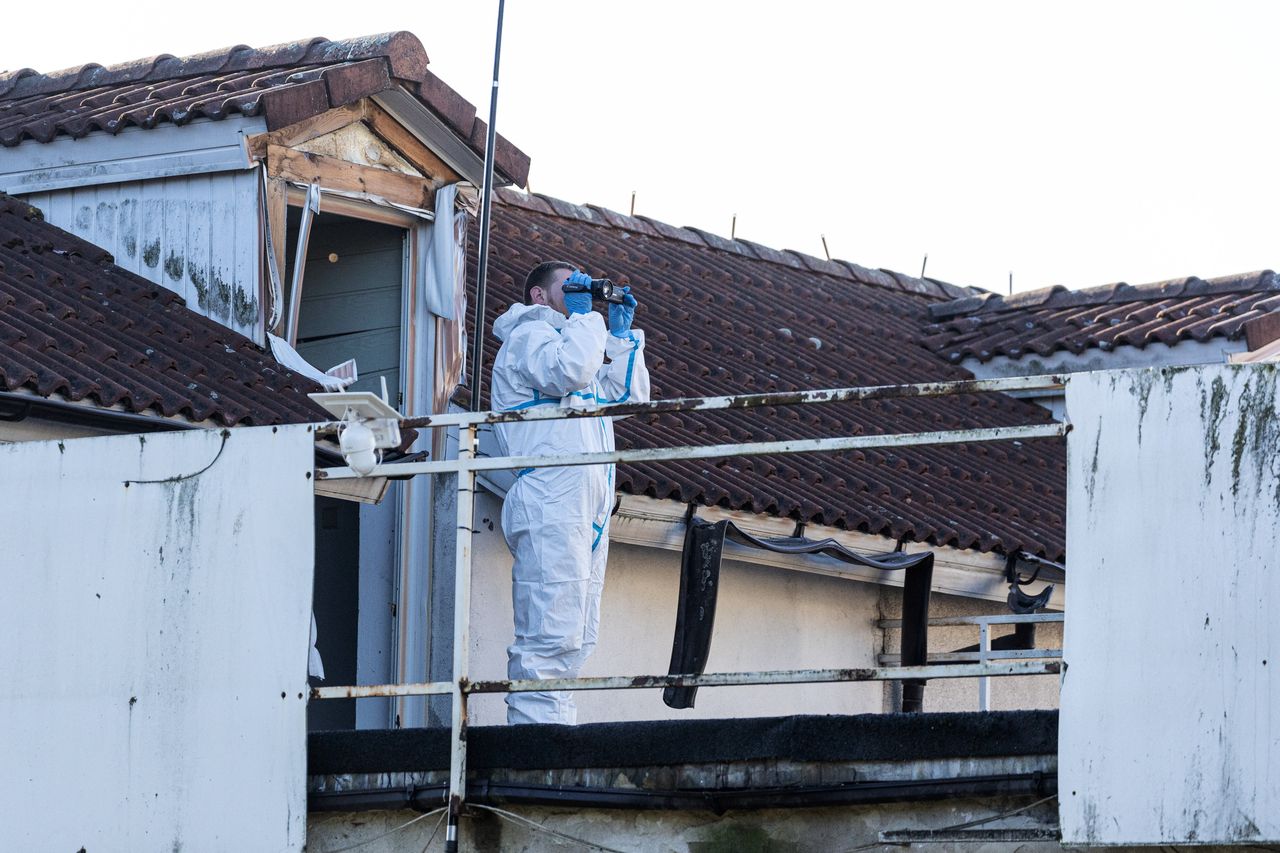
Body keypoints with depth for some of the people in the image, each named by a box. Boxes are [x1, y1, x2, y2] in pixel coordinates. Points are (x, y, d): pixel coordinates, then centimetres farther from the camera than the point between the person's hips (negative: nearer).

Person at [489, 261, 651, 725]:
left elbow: (629, 396, 27)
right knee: (550, 636, -17)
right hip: (551, 508, -10)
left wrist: (620, 333, 22)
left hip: (588, 513, 10)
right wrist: (583, 316, -5)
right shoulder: (529, 334, 3)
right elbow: (568, 372, -18)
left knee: (576, 641, 7)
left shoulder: (572, 340, 32)